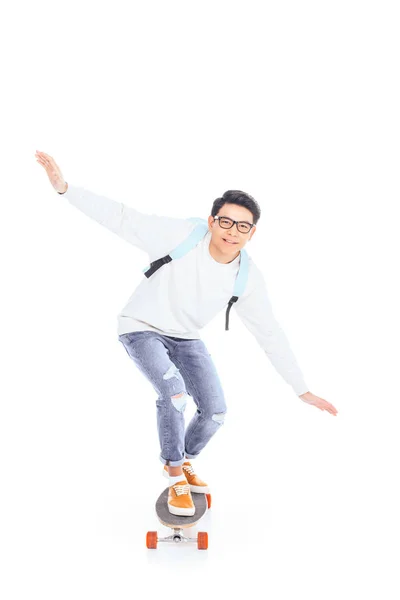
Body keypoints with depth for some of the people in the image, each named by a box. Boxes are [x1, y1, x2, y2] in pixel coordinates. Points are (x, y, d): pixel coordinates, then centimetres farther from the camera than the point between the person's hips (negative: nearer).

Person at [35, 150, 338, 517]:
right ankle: (175, 474, -2)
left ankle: (185, 462, 33)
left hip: (186, 338, 5)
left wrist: (303, 390, -7)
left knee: (215, 412, 0)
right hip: (142, 328, -5)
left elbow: (270, 335, -8)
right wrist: (64, 187, -33)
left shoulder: (248, 278, -16)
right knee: (174, 392, -28)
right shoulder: (179, 235, -28)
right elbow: (121, 218, -26)